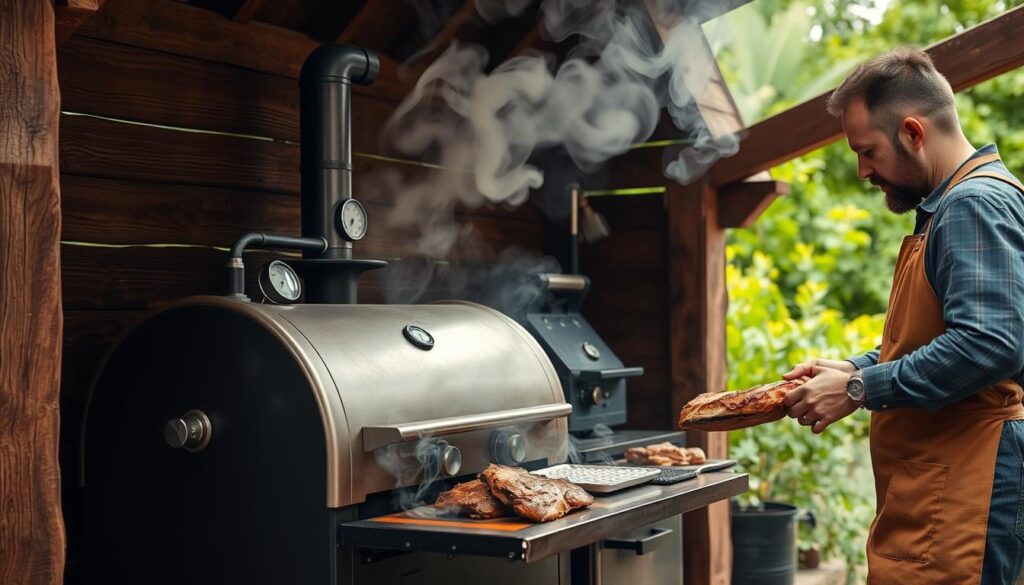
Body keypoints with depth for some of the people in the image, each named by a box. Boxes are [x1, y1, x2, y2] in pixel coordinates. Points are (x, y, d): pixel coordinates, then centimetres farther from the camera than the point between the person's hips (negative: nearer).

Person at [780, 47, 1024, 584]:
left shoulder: (975, 204, -13)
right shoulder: (947, 206, 20)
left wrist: (860, 390, -18)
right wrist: (855, 369, 13)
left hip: (960, 488, -10)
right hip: (931, 485, 10)